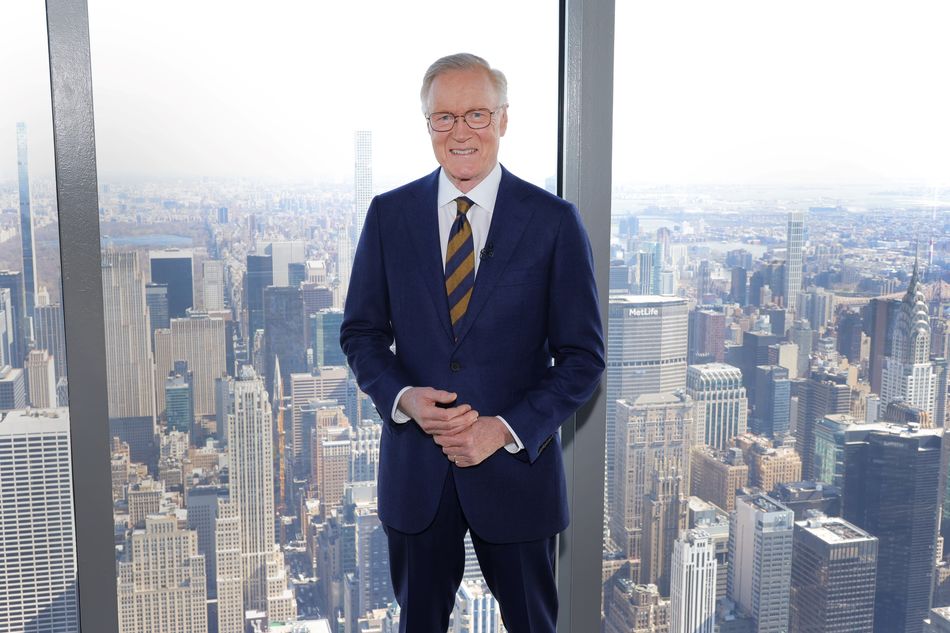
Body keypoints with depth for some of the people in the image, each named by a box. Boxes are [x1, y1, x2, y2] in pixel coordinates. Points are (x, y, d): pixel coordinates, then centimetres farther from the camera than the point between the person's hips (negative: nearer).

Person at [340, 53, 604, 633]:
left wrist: (506, 429, -16)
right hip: (415, 470, 2)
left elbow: (583, 356, -5)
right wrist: (403, 397, -13)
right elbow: (361, 331, 6)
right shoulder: (389, 215, 0)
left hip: (516, 465, -1)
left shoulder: (554, 221, -7)